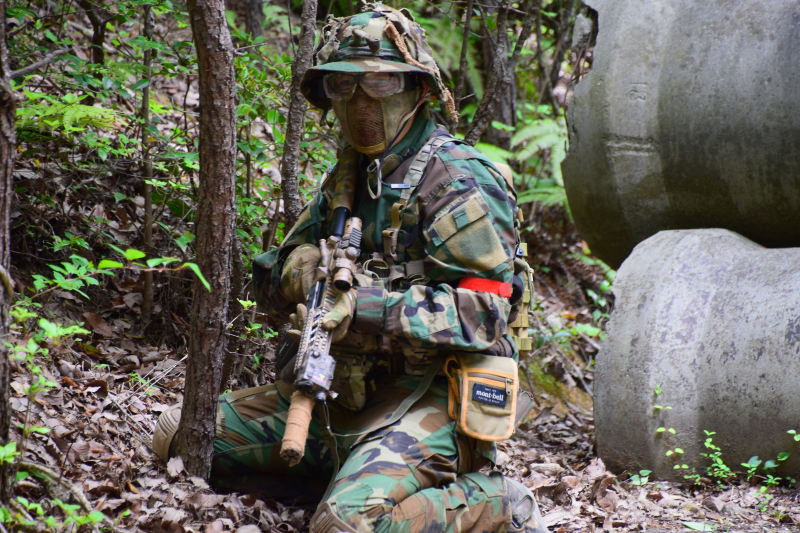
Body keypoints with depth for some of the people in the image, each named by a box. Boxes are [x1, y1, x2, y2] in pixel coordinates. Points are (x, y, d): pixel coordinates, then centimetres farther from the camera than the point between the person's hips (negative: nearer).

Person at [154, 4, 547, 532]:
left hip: (423, 395, -8)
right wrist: (297, 268, -7)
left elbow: (482, 310, -19)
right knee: (179, 437, 3)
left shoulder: (457, 181, -10)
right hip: (338, 390, 8)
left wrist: (367, 311, -28)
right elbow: (271, 281, 18)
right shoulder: (348, 176, 16)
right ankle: (352, 471, 8)